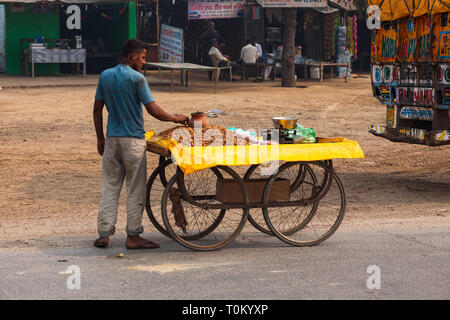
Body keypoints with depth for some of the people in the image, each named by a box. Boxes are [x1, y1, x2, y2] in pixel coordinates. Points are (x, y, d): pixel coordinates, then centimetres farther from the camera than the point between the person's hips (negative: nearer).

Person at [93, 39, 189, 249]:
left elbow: (97, 110, 9)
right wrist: (176, 119, 1)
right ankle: (133, 236, 5)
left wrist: (100, 138, 16)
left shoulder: (105, 76, 7)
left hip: (112, 139, 5)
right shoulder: (137, 78, -11)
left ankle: (104, 234, 9)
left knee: (110, 187, 9)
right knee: (135, 190, 3)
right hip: (133, 140, -5)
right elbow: (153, 110, -14)